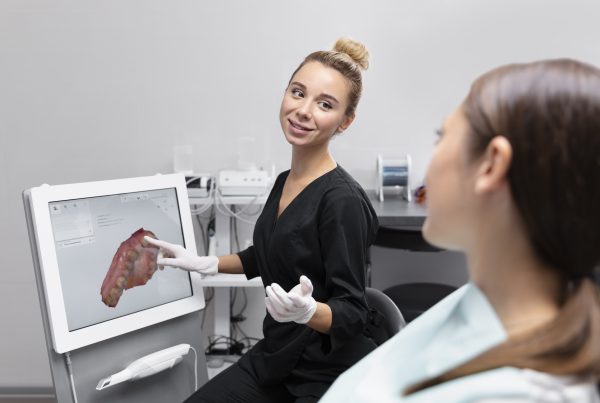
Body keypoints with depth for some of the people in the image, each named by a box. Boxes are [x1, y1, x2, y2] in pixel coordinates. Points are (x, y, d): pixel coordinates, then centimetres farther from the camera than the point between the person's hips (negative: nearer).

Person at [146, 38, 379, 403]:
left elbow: (353, 314, -21)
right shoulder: (285, 182, 1)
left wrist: (306, 310, -39)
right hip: (275, 357, 7)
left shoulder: (343, 200, -22)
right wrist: (204, 264, 16)